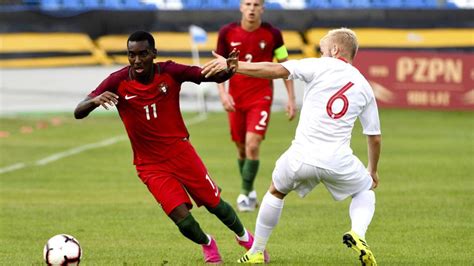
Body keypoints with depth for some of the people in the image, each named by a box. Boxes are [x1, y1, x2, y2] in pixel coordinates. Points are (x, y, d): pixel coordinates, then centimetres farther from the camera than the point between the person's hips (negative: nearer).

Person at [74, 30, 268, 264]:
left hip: (181, 152, 1)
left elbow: (212, 76, -11)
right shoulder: (118, 82, -15)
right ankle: (207, 244, 22)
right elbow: (78, 113, -19)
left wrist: (227, 70, -36)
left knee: (214, 203, 9)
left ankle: (244, 237, 41)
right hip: (151, 166, -1)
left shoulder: (169, 72, -12)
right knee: (182, 218, -13)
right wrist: (95, 100, -43)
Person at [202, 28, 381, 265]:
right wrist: (372, 171, 35)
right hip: (338, 161, 1)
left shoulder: (320, 67, 1)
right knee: (365, 191, 29)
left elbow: (276, 70, -11)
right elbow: (375, 138, 18)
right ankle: (357, 234, -1)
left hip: (301, 156, -1)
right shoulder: (364, 86, 13)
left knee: (276, 191, 28)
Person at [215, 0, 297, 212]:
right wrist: (223, 93, -10)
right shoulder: (227, 33, -4)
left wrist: (291, 98, -1)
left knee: (253, 145, -16)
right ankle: (250, 191, 27)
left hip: (261, 98, -2)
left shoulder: (272, 34, -6)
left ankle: (246, 192, -5)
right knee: (241, 148, 9)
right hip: (235, 99, 2)